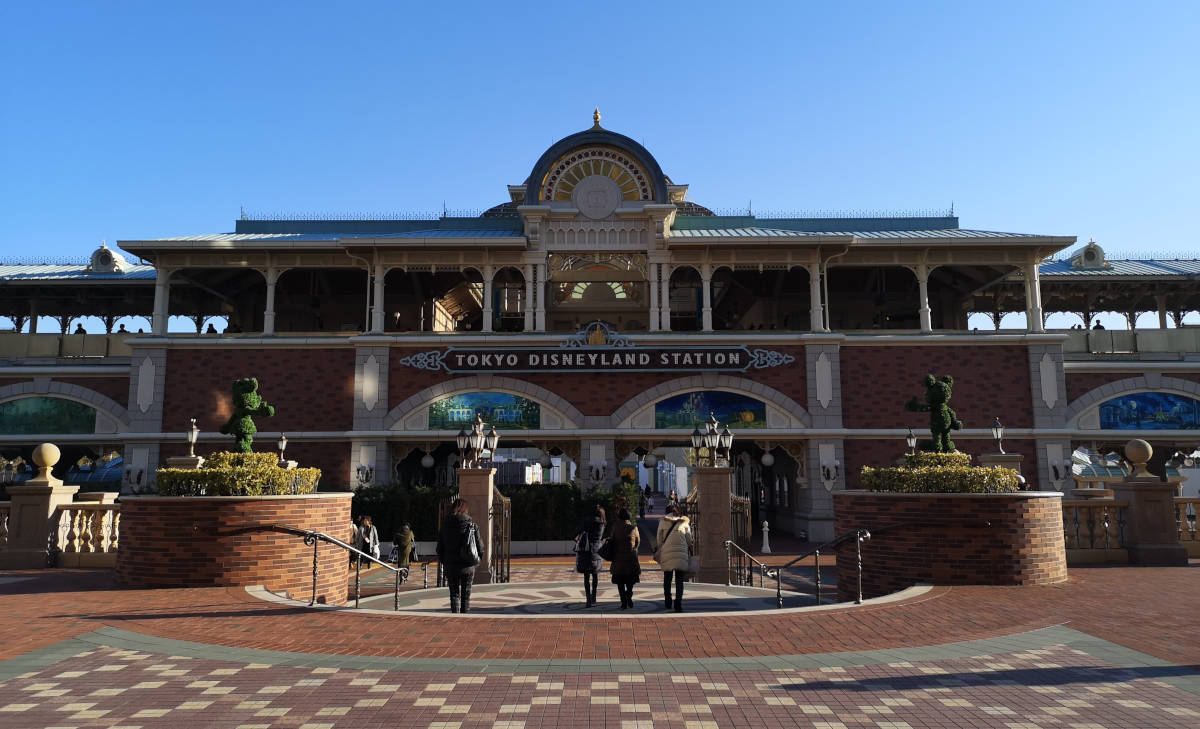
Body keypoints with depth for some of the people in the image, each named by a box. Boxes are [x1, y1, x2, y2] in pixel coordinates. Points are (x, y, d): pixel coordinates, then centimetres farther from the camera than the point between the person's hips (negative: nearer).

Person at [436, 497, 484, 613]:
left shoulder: (445, 525, -2)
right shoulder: (471, 525, -7)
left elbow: (440, 548, 3)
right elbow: (480, 547, -5)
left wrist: (444, 562, 15)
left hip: (450, 566, 1)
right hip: (468, 567, -1)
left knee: (454, 594, 8)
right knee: (466, 595, 12)